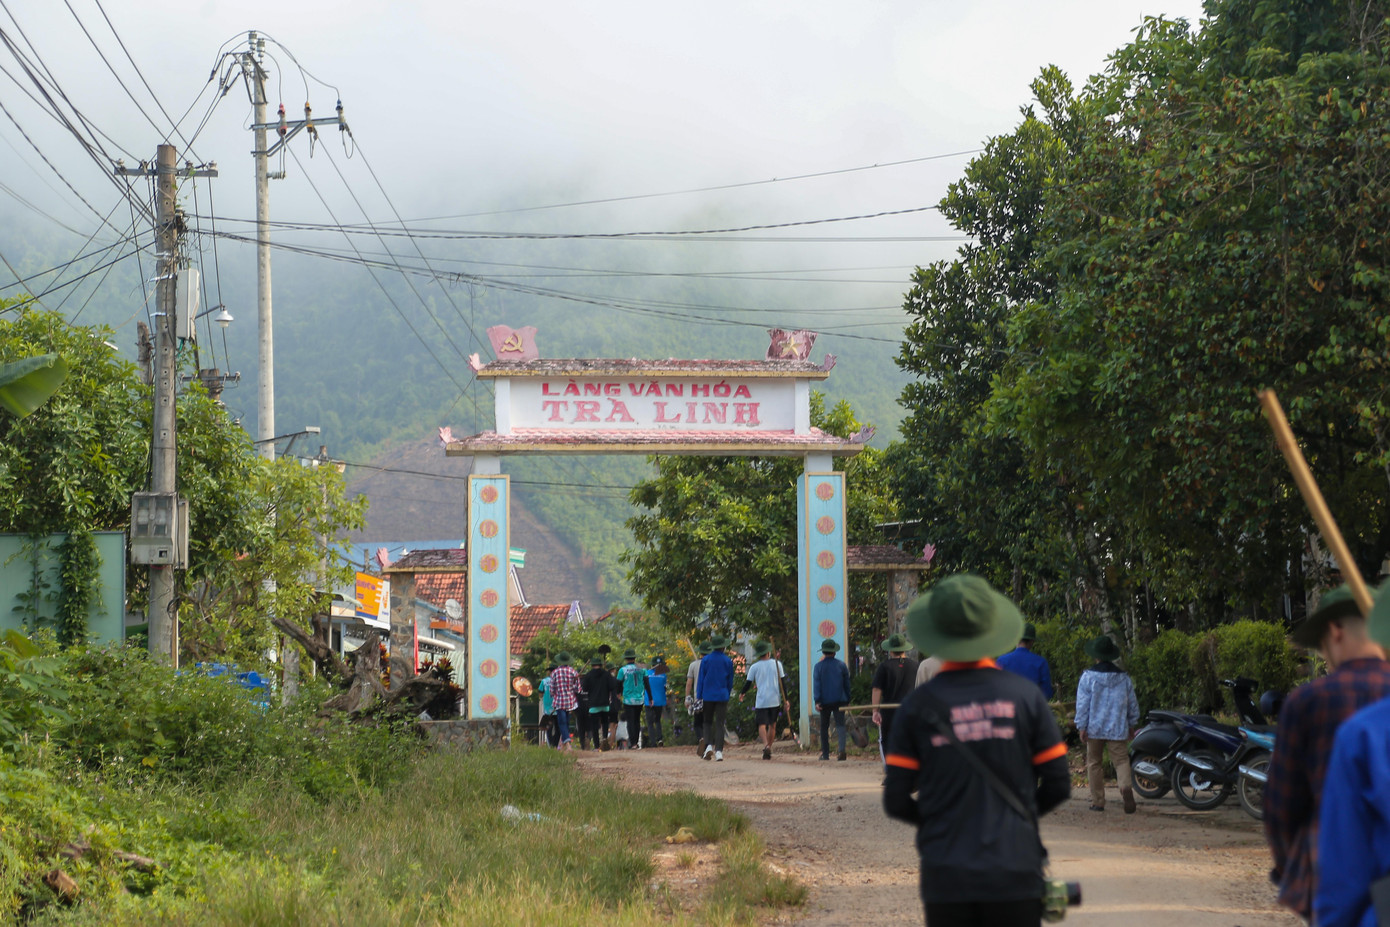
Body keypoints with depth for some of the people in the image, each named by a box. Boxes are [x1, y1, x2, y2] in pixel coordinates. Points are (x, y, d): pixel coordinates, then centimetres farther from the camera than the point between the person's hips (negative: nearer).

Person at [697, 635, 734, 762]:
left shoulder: (705, 660, -1)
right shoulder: (728, 661, 1)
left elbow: (701, 680, 0)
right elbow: (730, 681, 8)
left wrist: (699, 697, 5)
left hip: (708, 696, 0)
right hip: (722, 696, 0)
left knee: (708, 722, 13)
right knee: (720, 724, 0)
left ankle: (709, 745, -8)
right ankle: (718, 751, -7)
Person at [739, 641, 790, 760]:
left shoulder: (755, 667, 0)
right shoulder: (776, 664, 3)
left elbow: (748, 683, 3)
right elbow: (781, 682, 2)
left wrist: (742, 694, 23)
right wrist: (785, 700, 5)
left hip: (761, 700, -2)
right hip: (775, 699, 2)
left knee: (762, 724, -7)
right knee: (772, 725, 16)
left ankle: (766, 745, -31)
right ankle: (769, 747, 18)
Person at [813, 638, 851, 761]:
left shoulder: (819, 666, -2)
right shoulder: (842, 665, 3)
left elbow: (816, 685, -7)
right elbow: (847, 683, 9)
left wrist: (816, 701, -9)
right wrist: (847, 699, 17)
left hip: (825, 701, -1)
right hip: (840, 700, 1)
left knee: (824, 727, 10)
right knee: (840, 724, -4)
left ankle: (825, 753, 13)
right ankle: (842, 749, -26)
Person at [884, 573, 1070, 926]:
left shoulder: (918, 705, -2)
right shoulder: (1025, 696, -1)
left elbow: (896, 801, -1)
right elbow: (1058, 785, 2)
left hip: (946, 880, 0)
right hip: (1014, 876, 0)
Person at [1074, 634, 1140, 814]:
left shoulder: (1088, 677, -5)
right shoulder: (1123, 677, 6)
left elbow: (1082, 704, -6)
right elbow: (1132, 703, 12)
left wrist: (1081, 727, -2)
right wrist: (1132, 725, 23)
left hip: (1094, 729, -2)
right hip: (1118, 729, 2)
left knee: (1094, 763, 9)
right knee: (1121, 760, 0)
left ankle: (1097, 802, 11)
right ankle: (1126, 787, -28)